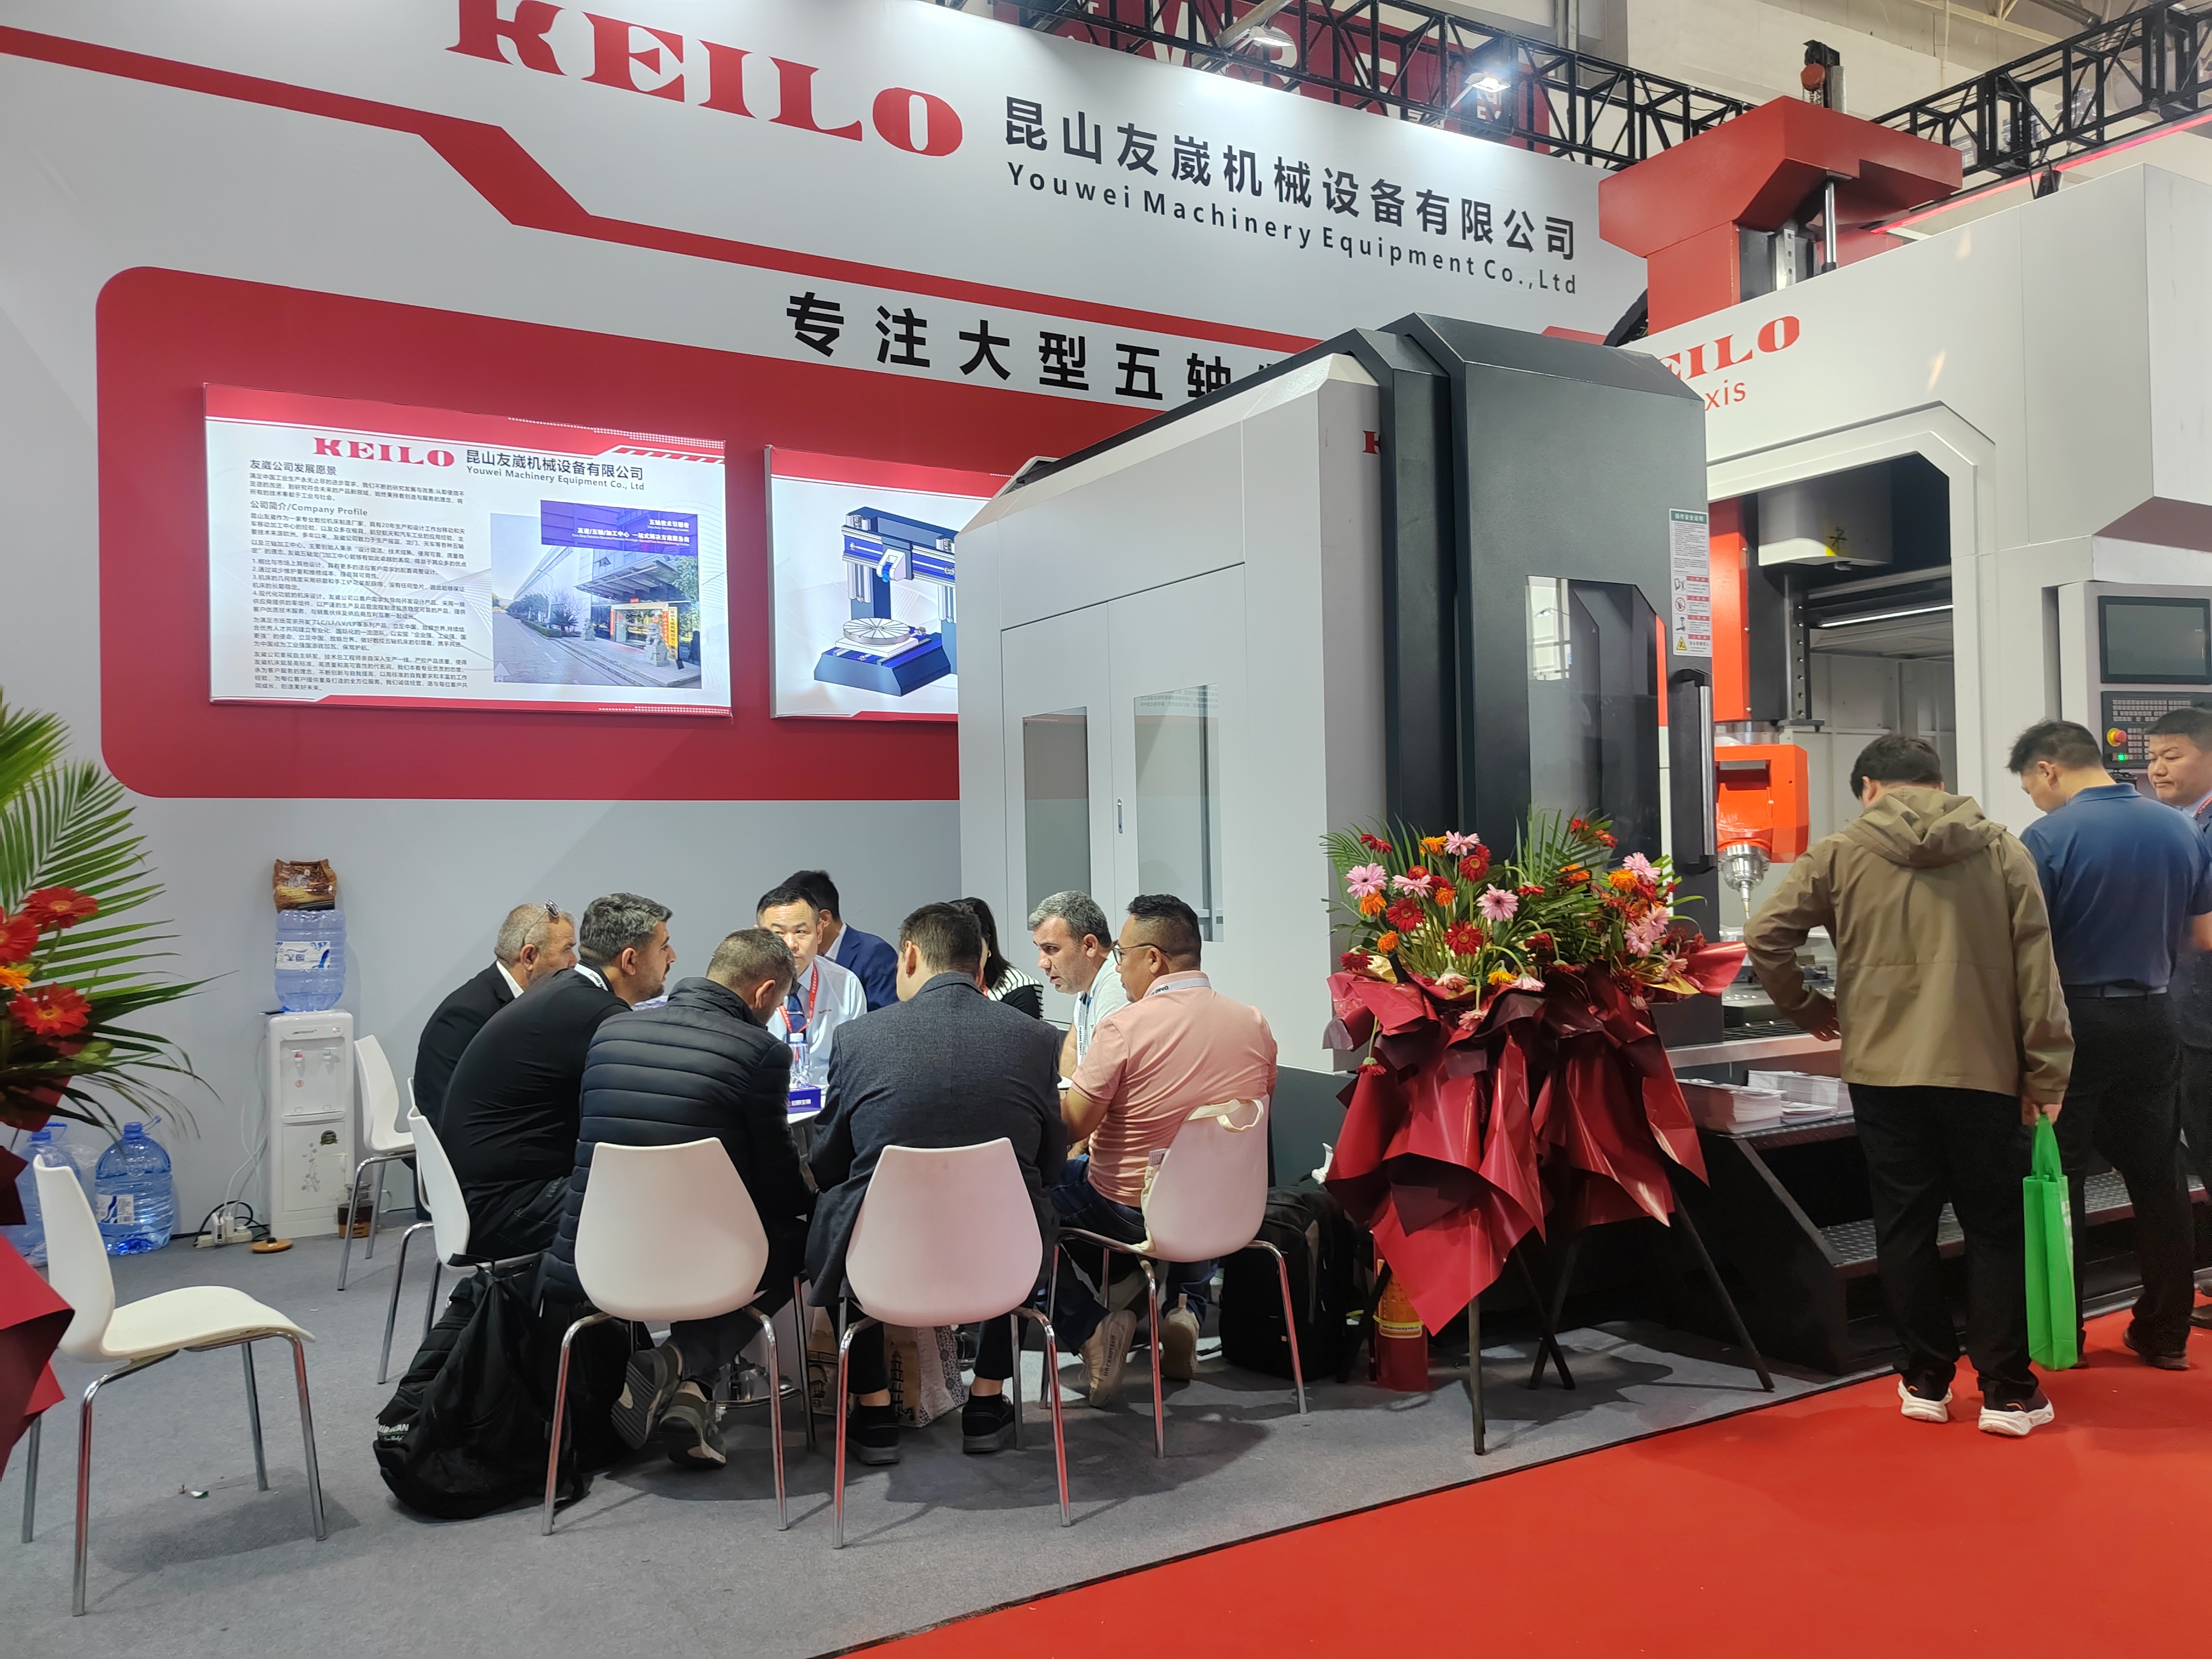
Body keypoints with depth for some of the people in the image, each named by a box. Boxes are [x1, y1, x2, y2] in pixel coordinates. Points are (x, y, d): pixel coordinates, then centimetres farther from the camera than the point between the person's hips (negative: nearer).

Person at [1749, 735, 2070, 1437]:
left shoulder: (1840, 852, -1)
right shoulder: (2002, 851, 2)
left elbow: (1764, 936, -5)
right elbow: (2036, 969, 0)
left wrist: (1807, 1008, 11)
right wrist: (2045, 1072, 4)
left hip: (1882, 1070, 0)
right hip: (1983, 1070, 0)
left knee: (1905, 1225, 10)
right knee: (1995, 1228, 11)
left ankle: (1926, 1381, 19)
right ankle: (2007, 1392, 14)